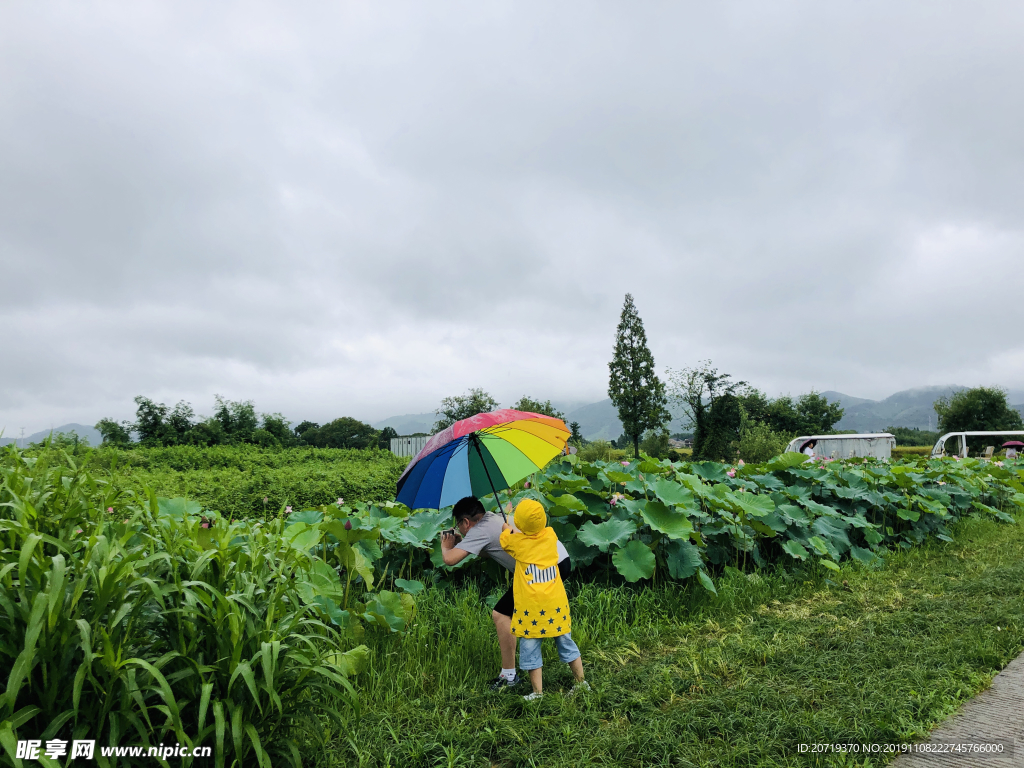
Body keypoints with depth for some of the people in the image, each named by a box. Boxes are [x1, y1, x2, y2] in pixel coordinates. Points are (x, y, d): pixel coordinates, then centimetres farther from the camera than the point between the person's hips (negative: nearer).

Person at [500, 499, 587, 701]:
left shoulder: (517, 541, -9)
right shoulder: (550, 535, -2)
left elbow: (505, 531, 13)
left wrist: (508, 528, 35)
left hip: (531, 608, -4)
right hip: (556, 604, 4)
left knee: (530, 650, 9)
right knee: (566, 644, 18)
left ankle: (538, 692, 14)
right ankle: (581, 682, 30)